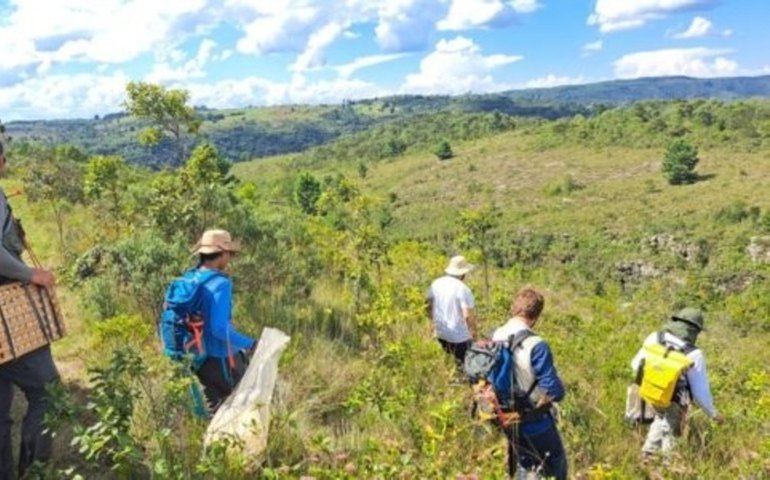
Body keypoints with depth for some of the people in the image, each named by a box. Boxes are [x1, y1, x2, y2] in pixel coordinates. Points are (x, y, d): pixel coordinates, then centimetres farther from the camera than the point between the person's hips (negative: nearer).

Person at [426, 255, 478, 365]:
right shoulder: (463, 289, -19)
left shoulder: (436, 283, -1)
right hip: (459, 336, -6)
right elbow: (468, 315, -23)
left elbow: (428, 306, 8)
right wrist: (473, 330, -6)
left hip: (440, 333, 6)